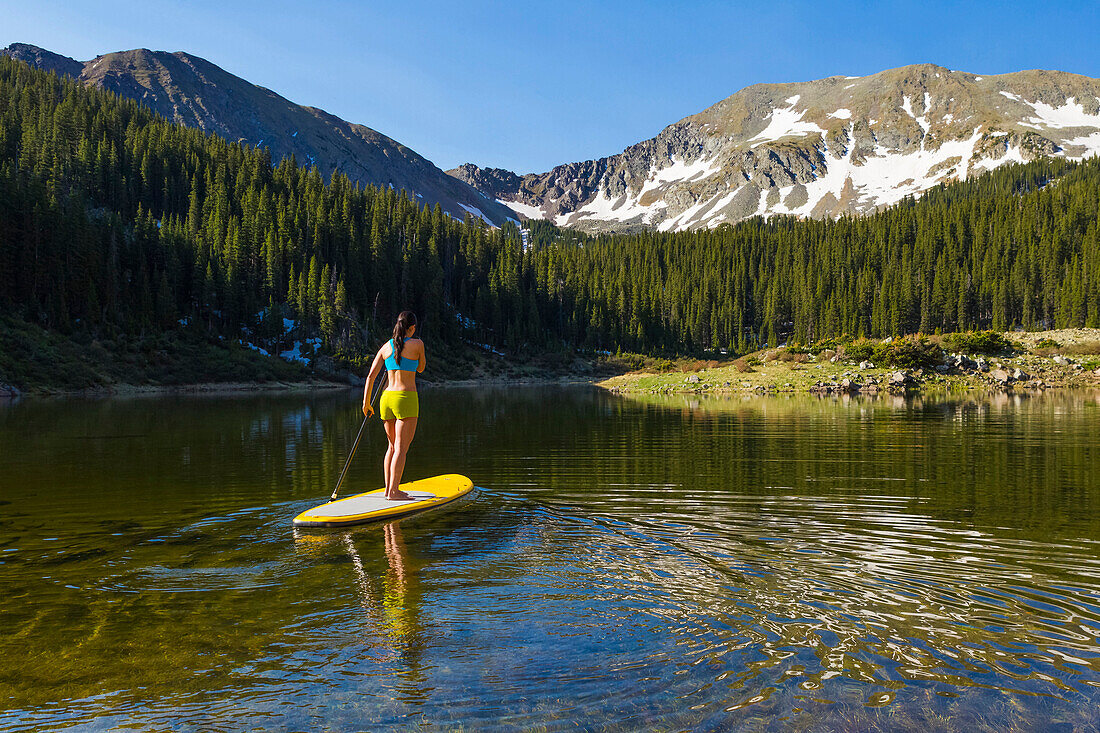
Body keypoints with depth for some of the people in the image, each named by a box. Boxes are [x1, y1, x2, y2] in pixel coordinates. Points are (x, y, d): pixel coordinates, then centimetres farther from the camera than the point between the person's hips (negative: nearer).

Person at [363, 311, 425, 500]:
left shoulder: (386, 347, 9)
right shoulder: (417, 344, -4)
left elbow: (371, 376, 4)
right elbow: (420, 368, 12)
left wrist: (366, 402, 8)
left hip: (387, 399, 6)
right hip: (406, 399, -6)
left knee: (392, 446, 17)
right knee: (401, 448, -6)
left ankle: (389, 488, 19)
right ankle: (393, 492, -10)